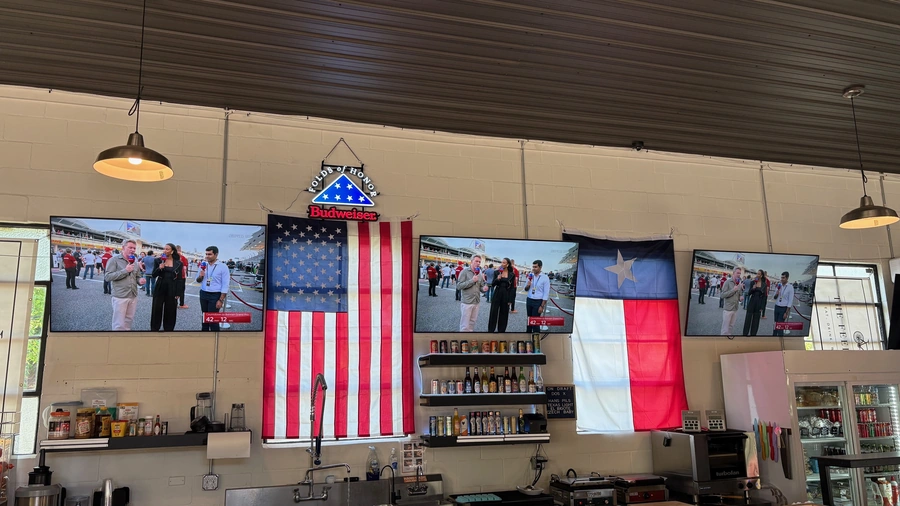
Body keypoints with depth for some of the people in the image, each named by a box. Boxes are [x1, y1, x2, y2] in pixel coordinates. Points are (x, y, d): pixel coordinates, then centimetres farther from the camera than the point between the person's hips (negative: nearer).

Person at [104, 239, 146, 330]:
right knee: (119, 324, -4)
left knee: (128, 321, 14)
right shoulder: (114, 260, -6)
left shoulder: (135, 263, 13)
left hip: (133, 297, 6)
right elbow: (107, 277, -15)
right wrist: (125, 270, -20)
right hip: (120, 297, -6)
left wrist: (140, 280, -6)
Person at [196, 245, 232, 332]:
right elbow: (198, 280, 14)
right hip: (203, 294, 5)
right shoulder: (203, 265, 4)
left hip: (215, 295, -5)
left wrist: (221, 300, -15)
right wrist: (200, 276, -10)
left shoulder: (223, 266, -10)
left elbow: (225, 285, -11)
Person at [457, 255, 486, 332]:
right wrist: (472, 281, -22)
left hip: (476, 302, 6)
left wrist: (483, 288, -7)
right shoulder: (464, 272, -9)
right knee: (465, 326, -4)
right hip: (466, 302, -6)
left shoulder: (480, 274, 10)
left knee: (472, 323, 14)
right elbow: (458, 286, -16)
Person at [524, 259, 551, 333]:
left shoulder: (545, 278, -10)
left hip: (538, 302, -5)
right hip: (529, 300, 5)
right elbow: (525, 289, 13)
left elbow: (546, 293, -10)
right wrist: (527, 285, -11)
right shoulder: (530, 276, 4)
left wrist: (542, 306, -14)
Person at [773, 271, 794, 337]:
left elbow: (790, 301, -11)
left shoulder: (790, 287, -11)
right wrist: (776, 294, -10)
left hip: (784, 308, -5)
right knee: (775, 324, 10)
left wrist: (786, 312, -13)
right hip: (777, 307, 5)